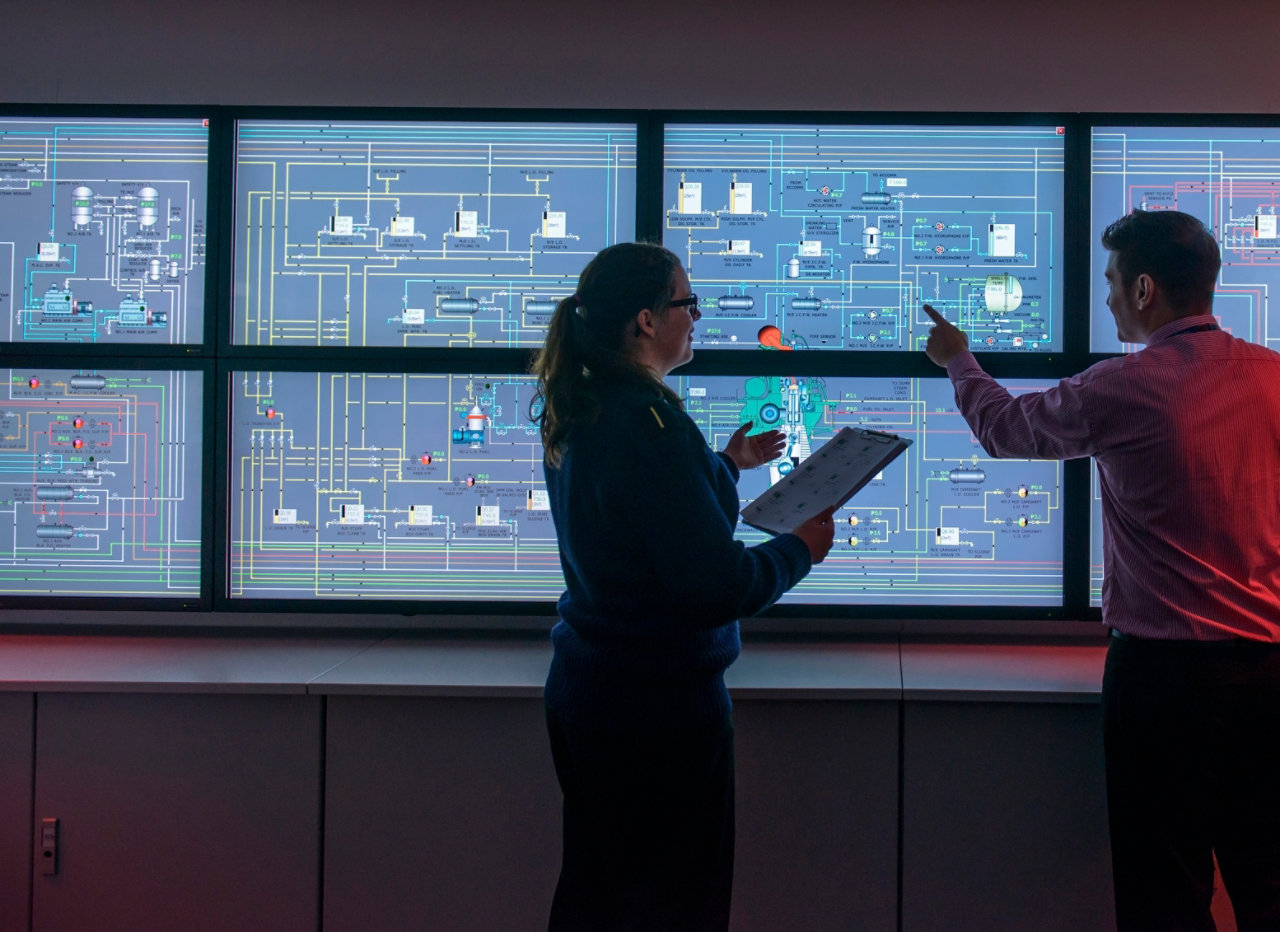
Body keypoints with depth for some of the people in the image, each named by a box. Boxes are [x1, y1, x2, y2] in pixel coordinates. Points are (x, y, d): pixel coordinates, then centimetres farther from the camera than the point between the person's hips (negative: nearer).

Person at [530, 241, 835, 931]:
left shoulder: (577, 416, 5)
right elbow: (718, 587, -25)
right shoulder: (648, 422, -24)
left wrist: (725, 463, 27)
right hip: (660, 700, -9)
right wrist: (801, 548, -9)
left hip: (582, 689, 9)